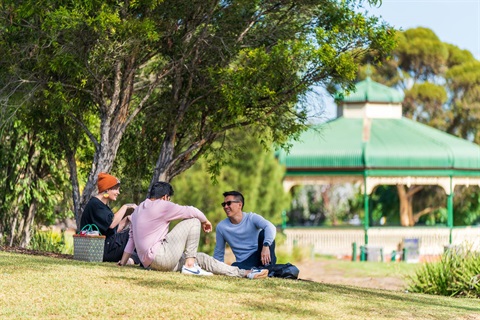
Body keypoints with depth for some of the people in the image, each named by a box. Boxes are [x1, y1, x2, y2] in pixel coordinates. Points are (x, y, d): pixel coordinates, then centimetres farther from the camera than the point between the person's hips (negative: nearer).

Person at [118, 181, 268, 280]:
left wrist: (123, 262, 29)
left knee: (201, 258, 15)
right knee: (193, 221, -4)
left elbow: (131, 237, 24)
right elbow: (191, 211, -7)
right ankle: (190, 264, -2)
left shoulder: (138, 209, 19)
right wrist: (204, 220, 13)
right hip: (160, 257, -10)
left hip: (150, 262, 10)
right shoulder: (161, 206, -9)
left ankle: (244, 273, 11)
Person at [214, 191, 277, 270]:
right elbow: (218, 254, 14)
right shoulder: (221, 227, 4)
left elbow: (270, 227, -26)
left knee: (264, 233, -27)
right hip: (243, 263, 0)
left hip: (259, 256, 0)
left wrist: (266, 246, -44)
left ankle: (268, 266, -29)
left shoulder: (252, 218, -5)